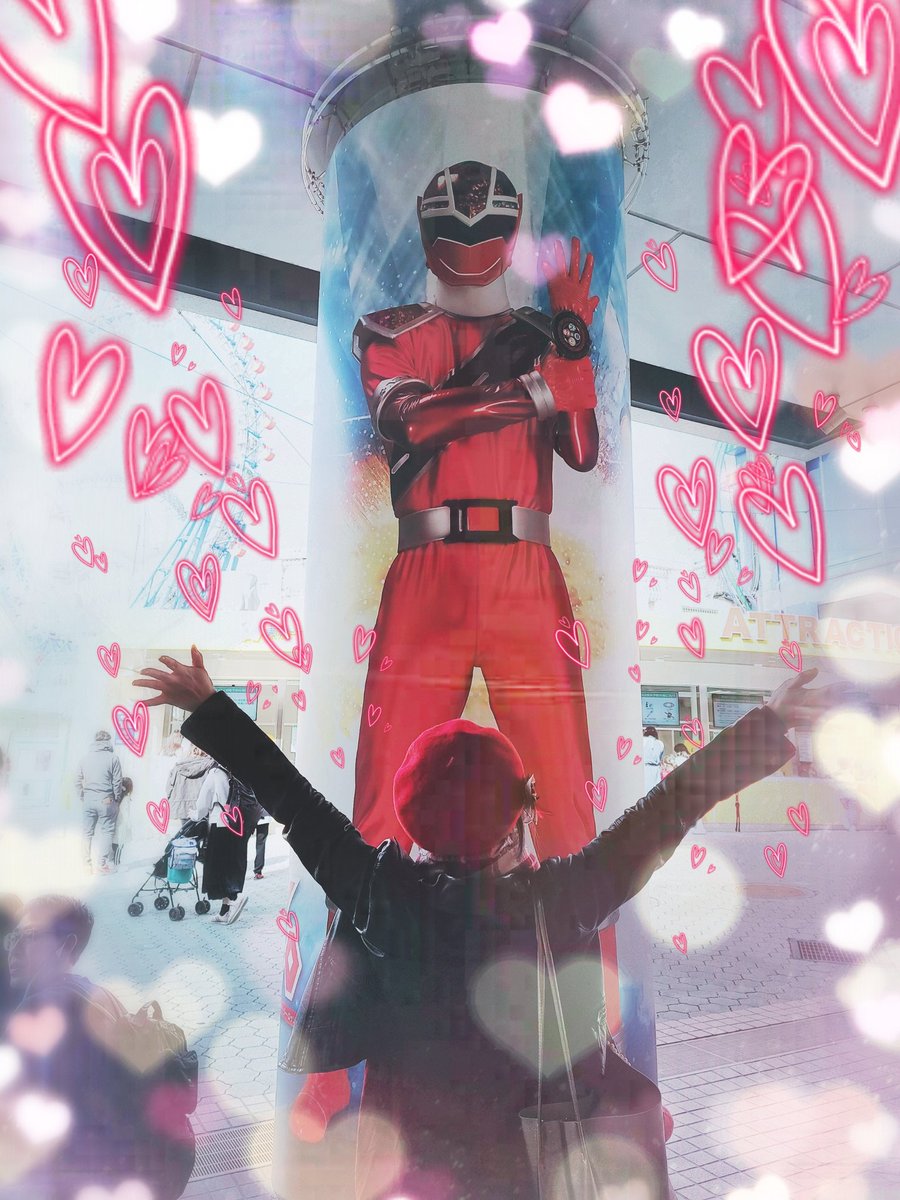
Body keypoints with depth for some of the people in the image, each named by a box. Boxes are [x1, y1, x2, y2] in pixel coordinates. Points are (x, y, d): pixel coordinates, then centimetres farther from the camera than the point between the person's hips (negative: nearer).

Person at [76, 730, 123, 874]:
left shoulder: (86, 757, 5)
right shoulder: (113, 758, -6)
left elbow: (78, 781, 8)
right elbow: (117, 782, -5)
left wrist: (83, 798, 15)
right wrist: (117, 799, 6)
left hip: (88, 801, 4)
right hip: (106, 801, -4)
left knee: (87, 833, 12)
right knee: (106, 832, 4)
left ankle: (87, 863, 20)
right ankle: (102, 864, 3)